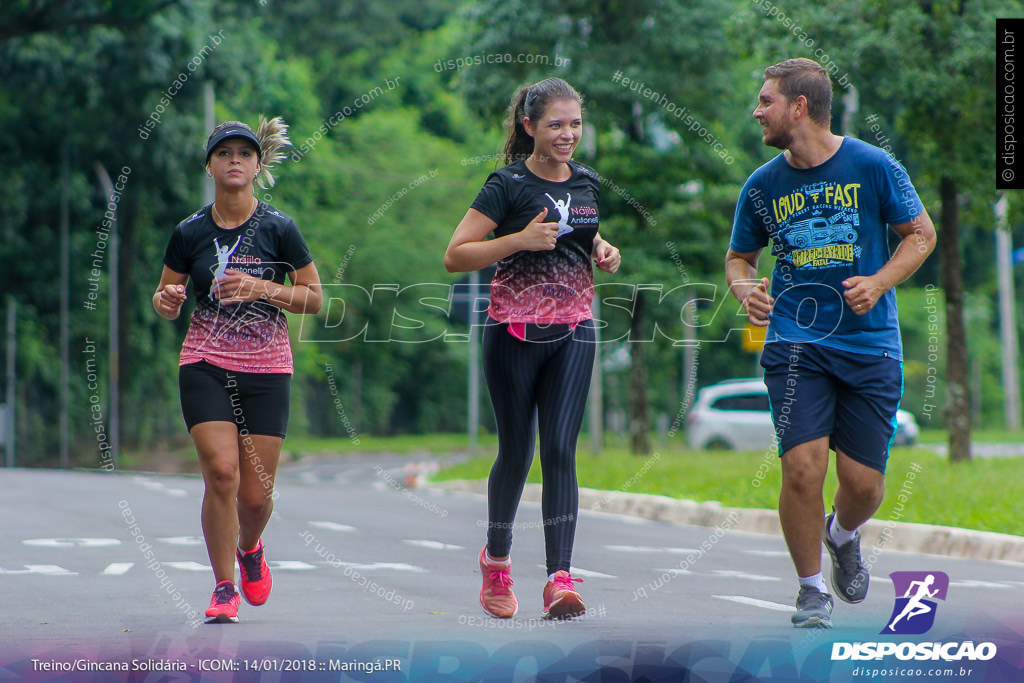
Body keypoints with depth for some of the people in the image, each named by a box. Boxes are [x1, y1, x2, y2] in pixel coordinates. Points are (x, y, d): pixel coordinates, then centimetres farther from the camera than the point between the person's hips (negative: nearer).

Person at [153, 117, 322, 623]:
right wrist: (166, 300, -12)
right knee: (221, 472, -17)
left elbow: (313, 297, 1)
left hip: (265, 370, 0)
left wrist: (262, 288, -15)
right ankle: (224, 589, -3)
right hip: (205, 365, 0)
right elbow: (166, 302, 12)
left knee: (256, 494, 0)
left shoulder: (278, 229, -3)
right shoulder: (190, 233, 1)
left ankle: (249, 547, 36)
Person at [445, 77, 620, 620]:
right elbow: (455, 256, -10)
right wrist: (521, 240, -21)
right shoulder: (508, 185, -8)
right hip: (514, 332, -3)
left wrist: (604, 250, 4)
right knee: (516, 451, 7)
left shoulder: (587, 182, 8)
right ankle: (496, 561, 32)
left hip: (572, 333, 3)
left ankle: (560, 580, -17)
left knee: (560, 451, -9)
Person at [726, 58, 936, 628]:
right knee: (802, 468, -15)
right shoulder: (762, 186, 4)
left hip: (870, 342, -1)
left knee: (864, 483, -1)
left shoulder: (874, 167, -4)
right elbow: (740, 257, 17)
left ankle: (844, 536, 36)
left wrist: (878, 284, -10)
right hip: (796, 343, 1)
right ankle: (812, 590, 4)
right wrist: (746, 289, -6)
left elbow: (921, 234, 6)